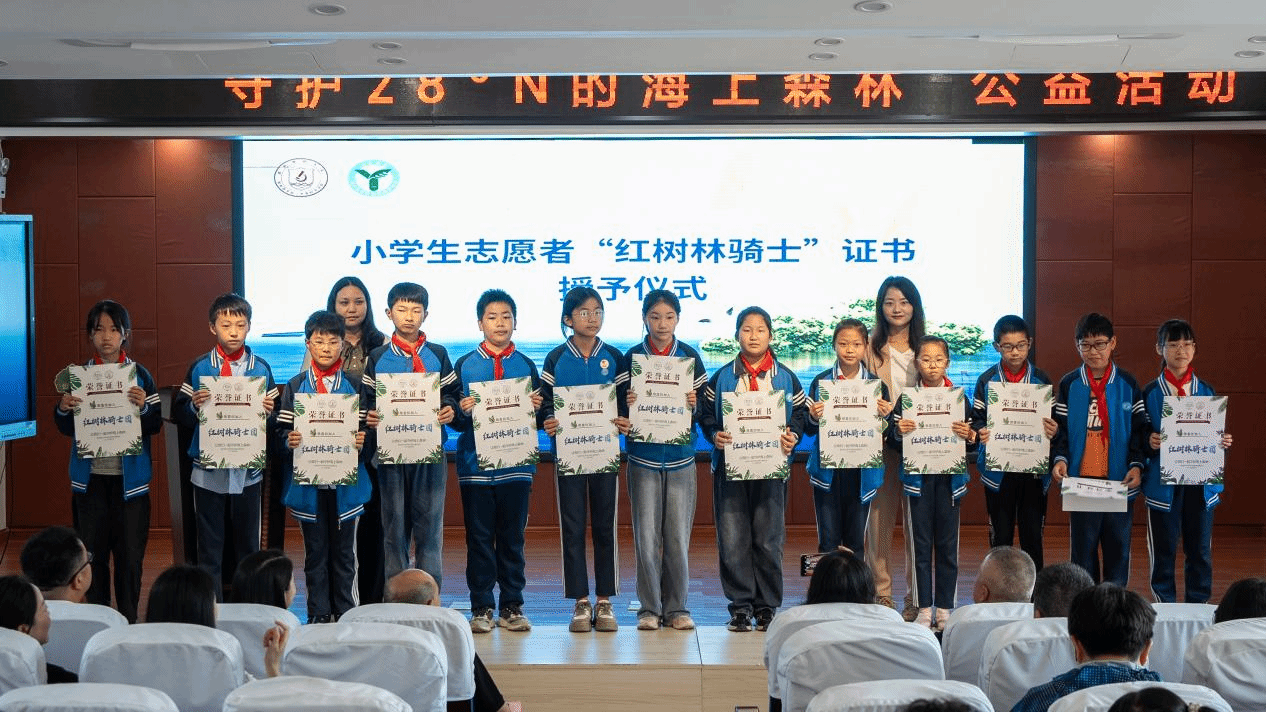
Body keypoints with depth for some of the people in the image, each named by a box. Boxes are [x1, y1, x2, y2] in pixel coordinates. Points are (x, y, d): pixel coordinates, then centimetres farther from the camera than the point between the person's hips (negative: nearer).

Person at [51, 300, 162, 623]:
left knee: (130, 553, 2)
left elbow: (156, 425, 0)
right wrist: (63, 409, -11)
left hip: (130, 477, -1)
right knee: (91, 551, 6)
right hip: (90, 477, 2)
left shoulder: (140, 375, 1)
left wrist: (143, 407, -19)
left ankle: (129, 622, 14)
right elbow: (66, 429, 9)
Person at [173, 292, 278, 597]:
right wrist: (194, 405, -20)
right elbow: (179, 413, 0)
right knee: (209, 547, 7)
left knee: (249, 545, 10)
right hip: (208, 470, -1)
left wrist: (269, 410, -17)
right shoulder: (200, 368, 0)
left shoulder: (261, 369, 2)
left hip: (248, 469, 1)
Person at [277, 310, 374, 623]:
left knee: (343, 550, 6)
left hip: (345, 480, 0)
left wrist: (360, 442, -16)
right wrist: (289, 440, -17)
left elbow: (365, 429, 4)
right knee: (315, 550, 7)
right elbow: (282, 429, 4)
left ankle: (346, 614, 15)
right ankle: (318, 615, 15)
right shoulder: (295, 386, 5)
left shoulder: (354, 387, 5)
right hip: (308, 480, 0)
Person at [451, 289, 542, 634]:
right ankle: (481, 608, 11)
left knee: (512, 537, 6)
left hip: (516, 463, 1)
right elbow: (454, 421, 3)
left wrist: (536, 409, -13)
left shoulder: (527, 366, 7)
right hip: (475, 464, -1)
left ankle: (512, 606, 14)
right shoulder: (465, 365, 4)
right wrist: (463, 411, -18)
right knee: (479, 537, 3)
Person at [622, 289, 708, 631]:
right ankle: (650, 608, 10)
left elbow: (705, 409, 6)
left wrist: (693, 406, -15)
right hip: (643, 457, 0)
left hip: (680, 456, 1)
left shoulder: (690, 358, 5)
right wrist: (627, 405, -16)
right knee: (646, 535, -1)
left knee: (678, 536, 1)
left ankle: (677, 607, 13)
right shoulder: (631, 358, 3)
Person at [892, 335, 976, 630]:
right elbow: (894, 438, 4)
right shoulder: (907, 397, 3)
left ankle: (945, 608, 14)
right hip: (918, 476, 0)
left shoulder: (958, 397, 4)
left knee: (947, 543, 5)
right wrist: (899, 431, -16)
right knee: (921, 542, 3)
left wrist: (969, 436, -15)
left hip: (949, 476, 0)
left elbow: (972, 444, 6)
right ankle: (924, 608, 11)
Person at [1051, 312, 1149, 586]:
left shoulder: (1127, 384, 4)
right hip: (1080, 480, 0)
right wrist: (1060, 458, -14)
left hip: (1119, 481, 0)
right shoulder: (1069, 384, 4)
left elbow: (1140, 429, 3)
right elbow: (1060, 428, 2)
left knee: (1118, 547, 6)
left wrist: (1137, 464, -10)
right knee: (1083, 547, 5)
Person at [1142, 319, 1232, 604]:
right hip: (1163, 482, -2)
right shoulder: (1149, 393, 0)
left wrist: (1223, 442, -8)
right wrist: (1150, 442, -20)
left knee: (1200, 549, 7)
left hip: (1201, 482, 2)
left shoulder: (1207, 392, 8)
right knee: (1163, 549, 4)